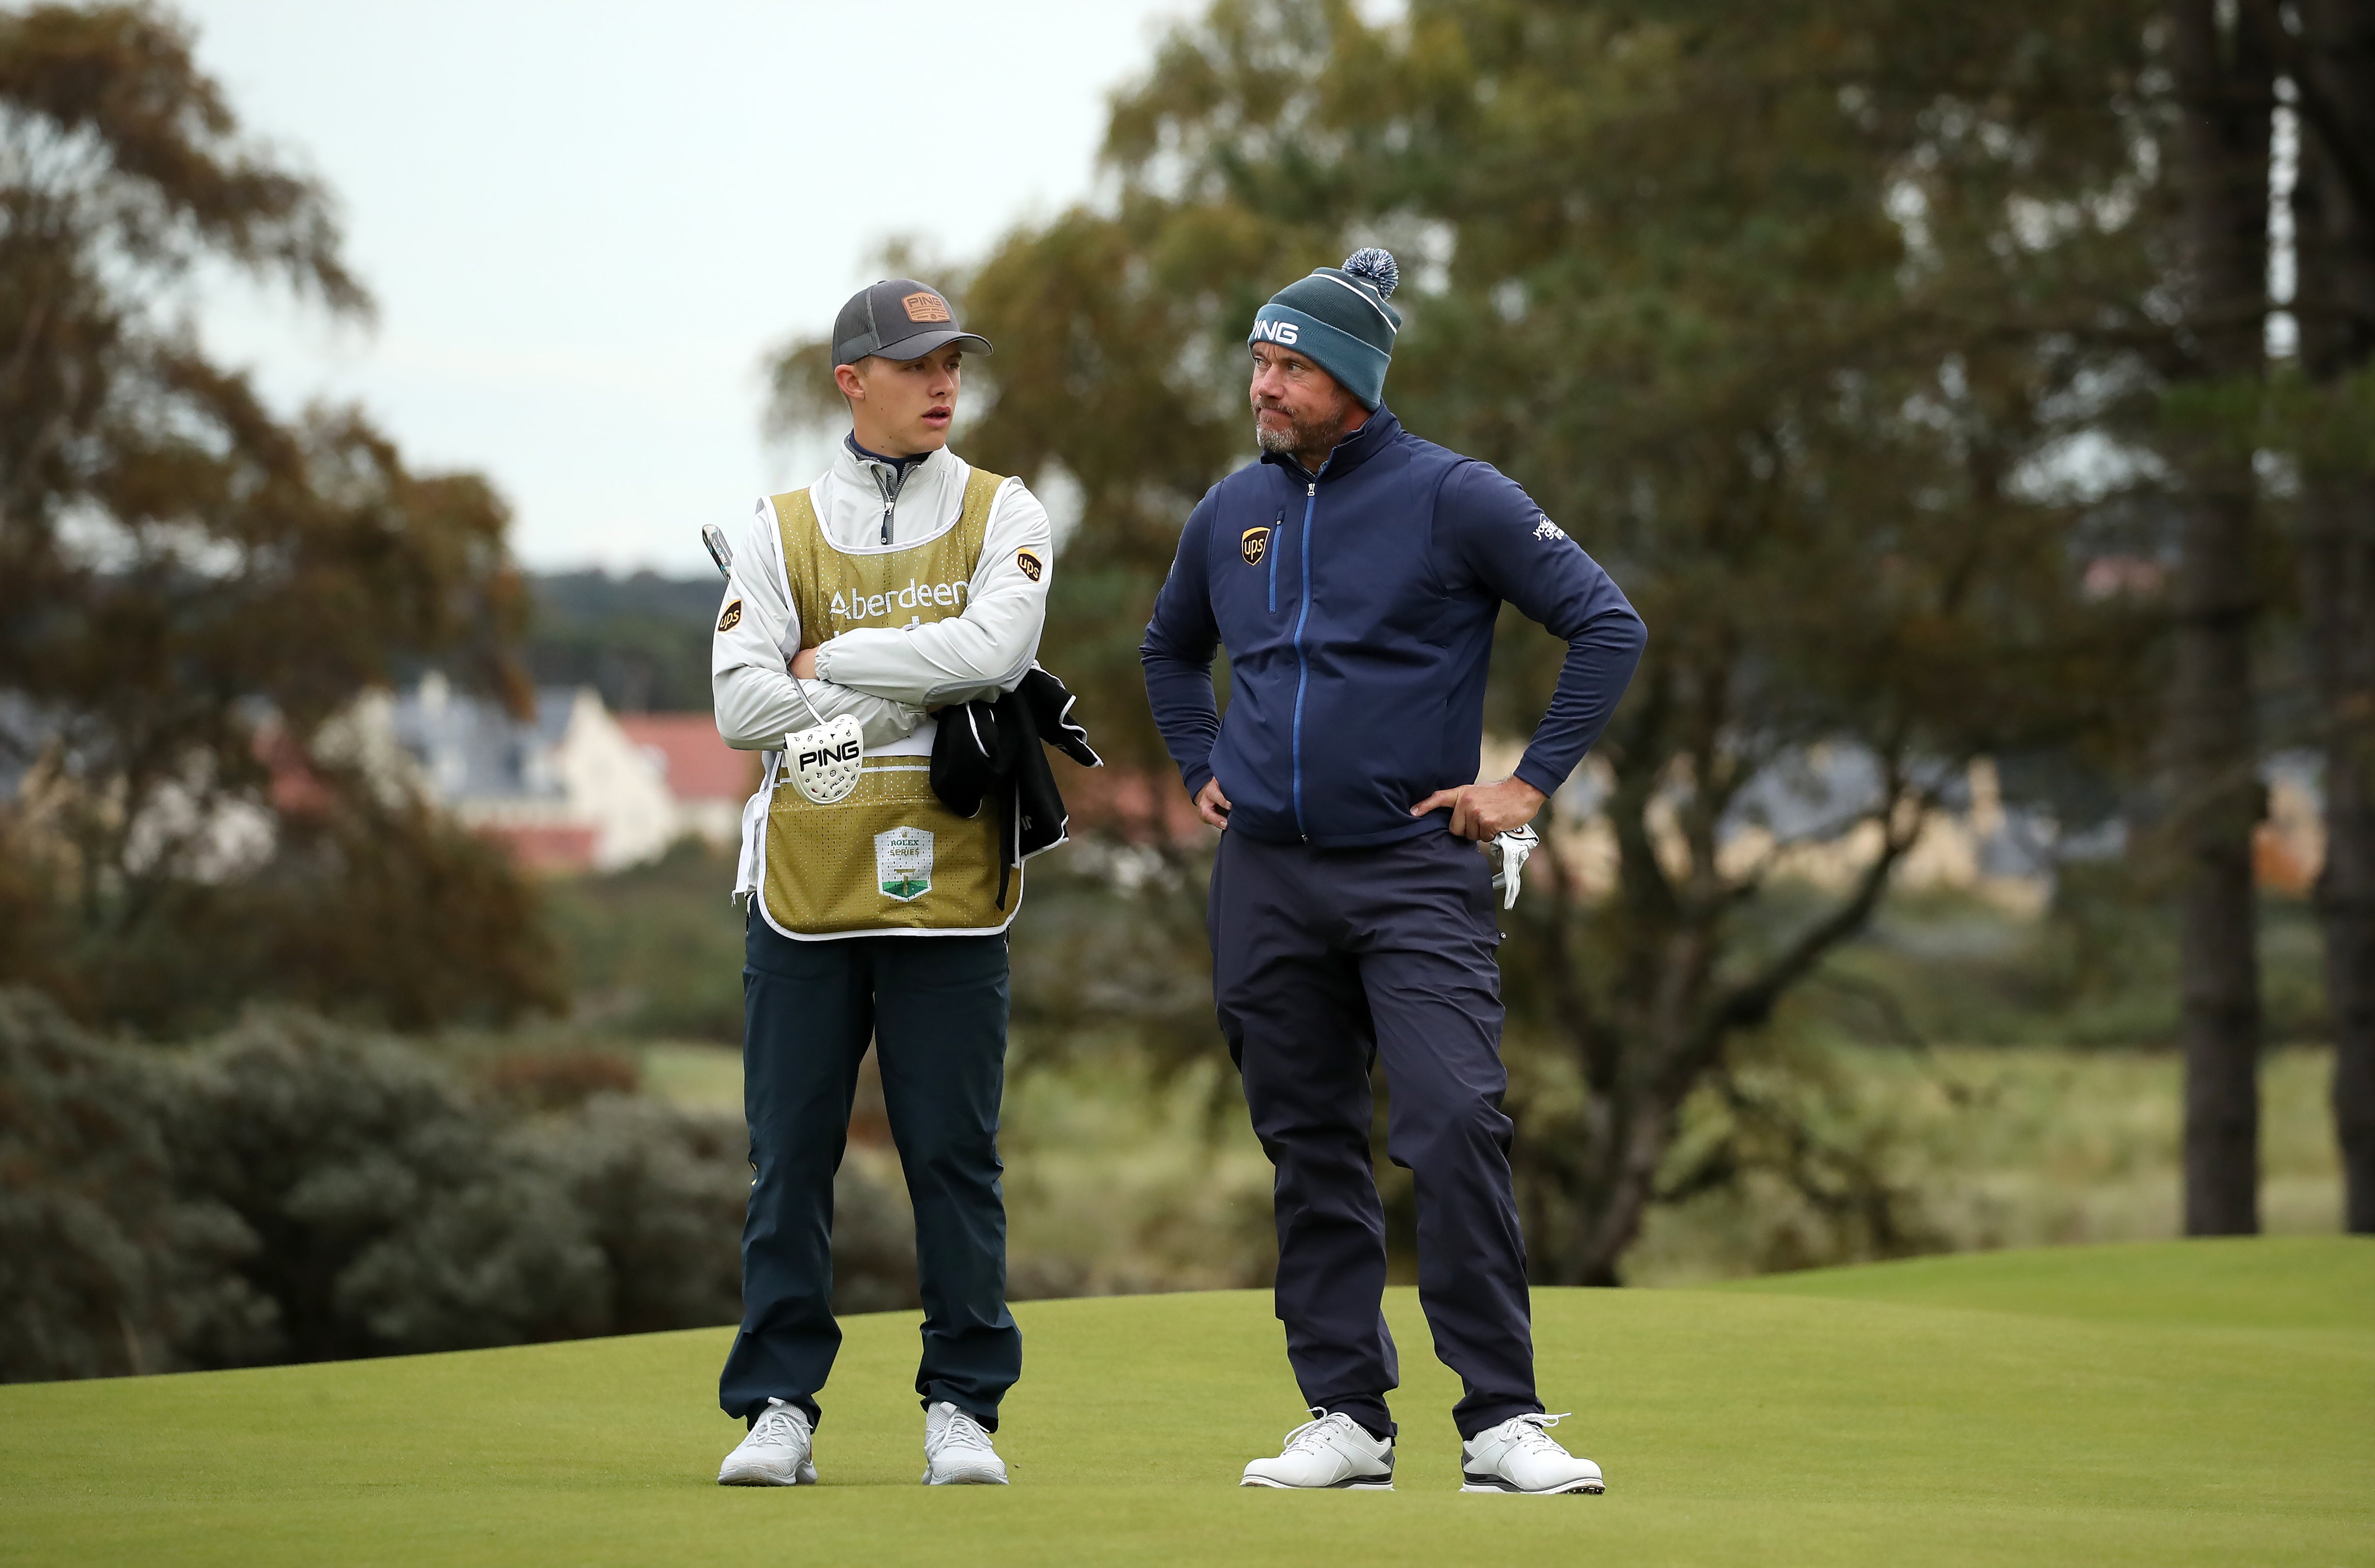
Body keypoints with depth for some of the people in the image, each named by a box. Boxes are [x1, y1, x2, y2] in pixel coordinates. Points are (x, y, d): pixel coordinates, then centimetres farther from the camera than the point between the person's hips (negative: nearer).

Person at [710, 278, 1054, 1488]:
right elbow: (742, 702, -4)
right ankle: (778, 1406, 7)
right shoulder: (781, 529, 8)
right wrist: (912, 700, -8)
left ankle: (962, 1407, 9)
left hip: (947, 888, 0)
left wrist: (833, 660, -7)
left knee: (955, 1158, 1)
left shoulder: (1002, 516, 7)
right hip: (806, 883, 1)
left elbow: (994, 648, -12)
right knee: (789, 1158, 2)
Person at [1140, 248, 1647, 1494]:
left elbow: (1607, 625, -4)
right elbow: (1170, 648, 31)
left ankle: (1501, 1421, -14)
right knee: (1312, 1154, 6)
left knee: (1457, 1130, -17)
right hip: (1265, 878, 5)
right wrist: (1200, 771, 18)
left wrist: (1533, 785, -6)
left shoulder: (1453, 499, -5)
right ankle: (1345, 1416, 12)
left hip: (1414, 873, -5)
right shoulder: (1230, 513, 11)